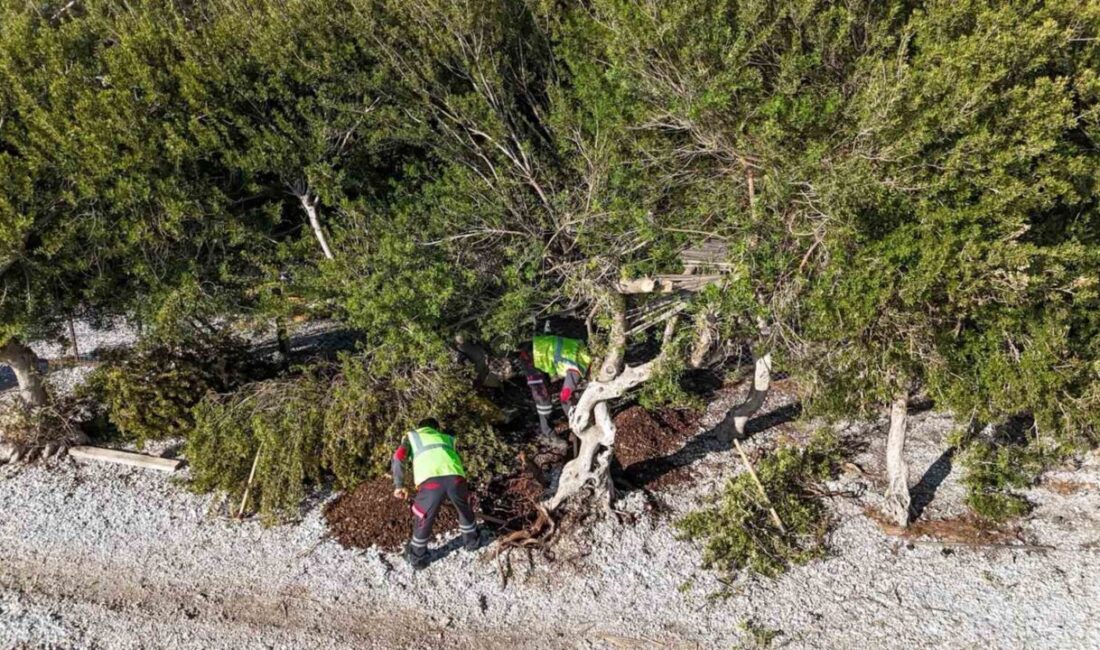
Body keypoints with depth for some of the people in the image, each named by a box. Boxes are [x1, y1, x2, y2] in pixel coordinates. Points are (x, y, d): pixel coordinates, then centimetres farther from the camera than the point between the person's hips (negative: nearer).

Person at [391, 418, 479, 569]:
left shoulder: (412, 436, 32)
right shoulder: (447, 437, 39)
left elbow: (398, 457, 15)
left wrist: (399, 485, 15)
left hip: (430, 480, -2)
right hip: (455, 477, 2)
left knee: (423, 519, 21)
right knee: (466, 510, 32)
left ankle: (417, 558, 37)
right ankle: (472, 541, 51)